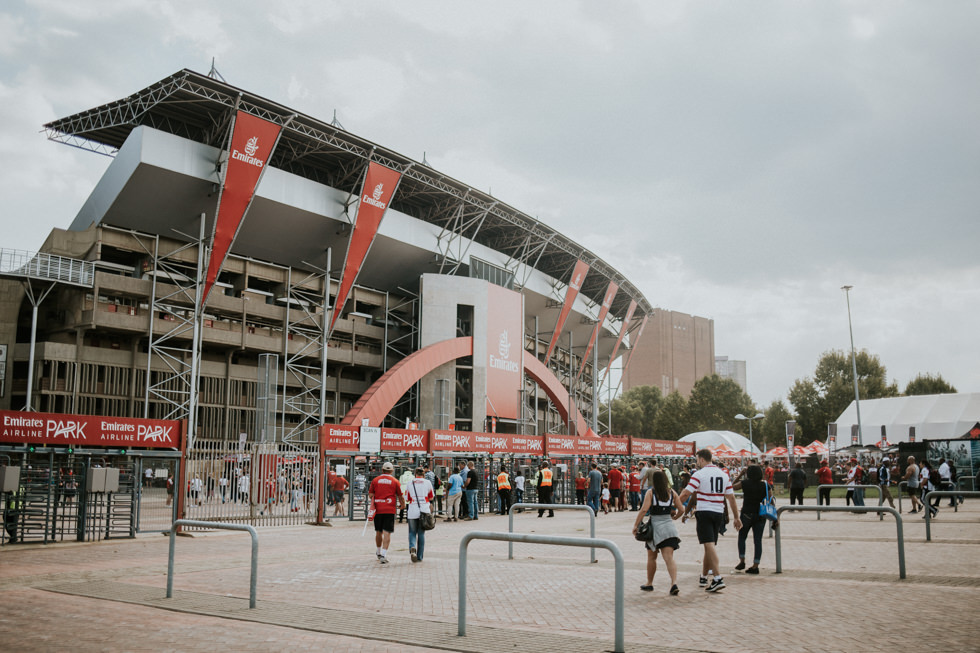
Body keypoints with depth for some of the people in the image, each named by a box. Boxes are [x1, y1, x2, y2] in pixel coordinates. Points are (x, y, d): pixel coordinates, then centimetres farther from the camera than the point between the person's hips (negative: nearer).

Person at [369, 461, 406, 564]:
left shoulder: (375, 480, 3)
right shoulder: (395, 481, -2)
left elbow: (370, 495, 4)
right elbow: (400, 496, 3)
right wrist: (402, 505, 22)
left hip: (377, 509, 3)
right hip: (390, 510, -2)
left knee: (378, 532, 16)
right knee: (387, 533, -4)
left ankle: (379, 553, 31)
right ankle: (383, 555, -13)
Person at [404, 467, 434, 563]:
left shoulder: (410, 483, 2)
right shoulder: (427, 483, 0)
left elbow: (407, 499, 7)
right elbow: (431, 498, 8)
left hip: (412, 511, 0)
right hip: (424, 511, 0)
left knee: (412, 532, 10)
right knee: (421, 533, 10)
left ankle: (412, 547, -19)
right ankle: (419, 556, 13)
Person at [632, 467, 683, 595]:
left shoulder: (651, 493, -7)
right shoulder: (672, 492, 4)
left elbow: (644, 509, -17)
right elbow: (681, 509, 6)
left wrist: (636, 525, -12)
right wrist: (675, 517, 27)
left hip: (655, 527, -2)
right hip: (669, 526, 3)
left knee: (651, 557, 14)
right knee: (669, 557, -4)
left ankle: (649, 583, 27)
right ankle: (674, 583, -23)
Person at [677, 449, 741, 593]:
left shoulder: (699, 474, -7)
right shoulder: (724, 475, 10)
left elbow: (686, 493, -13)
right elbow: (731, 497, 12)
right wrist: (737, 517, 17)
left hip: (704, 512, -6)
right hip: (719, 513, 6)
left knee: (709, 545, -11)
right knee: (711, 545, 15)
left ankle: (718, 578, -22)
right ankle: (703, 577, 25)